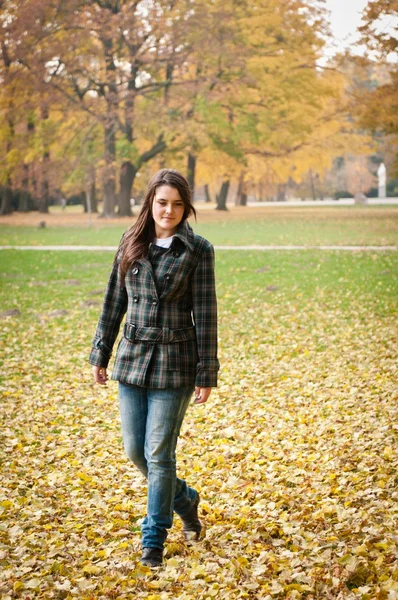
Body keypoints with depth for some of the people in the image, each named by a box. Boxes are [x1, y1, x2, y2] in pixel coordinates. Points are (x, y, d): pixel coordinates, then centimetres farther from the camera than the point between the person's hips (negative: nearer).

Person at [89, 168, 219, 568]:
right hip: (132, 359, 4)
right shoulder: (130, 245, 5)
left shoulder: (197, 250, -6)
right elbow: (114, 303, 11)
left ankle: (154, 537, 17)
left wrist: (206, 374, -8)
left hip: (174, 364, -4)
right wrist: (100, 354, 11)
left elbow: (205, 314, -7)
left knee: (158, 454, -1)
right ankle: (184, 500, 36)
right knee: (135, 451, 10)